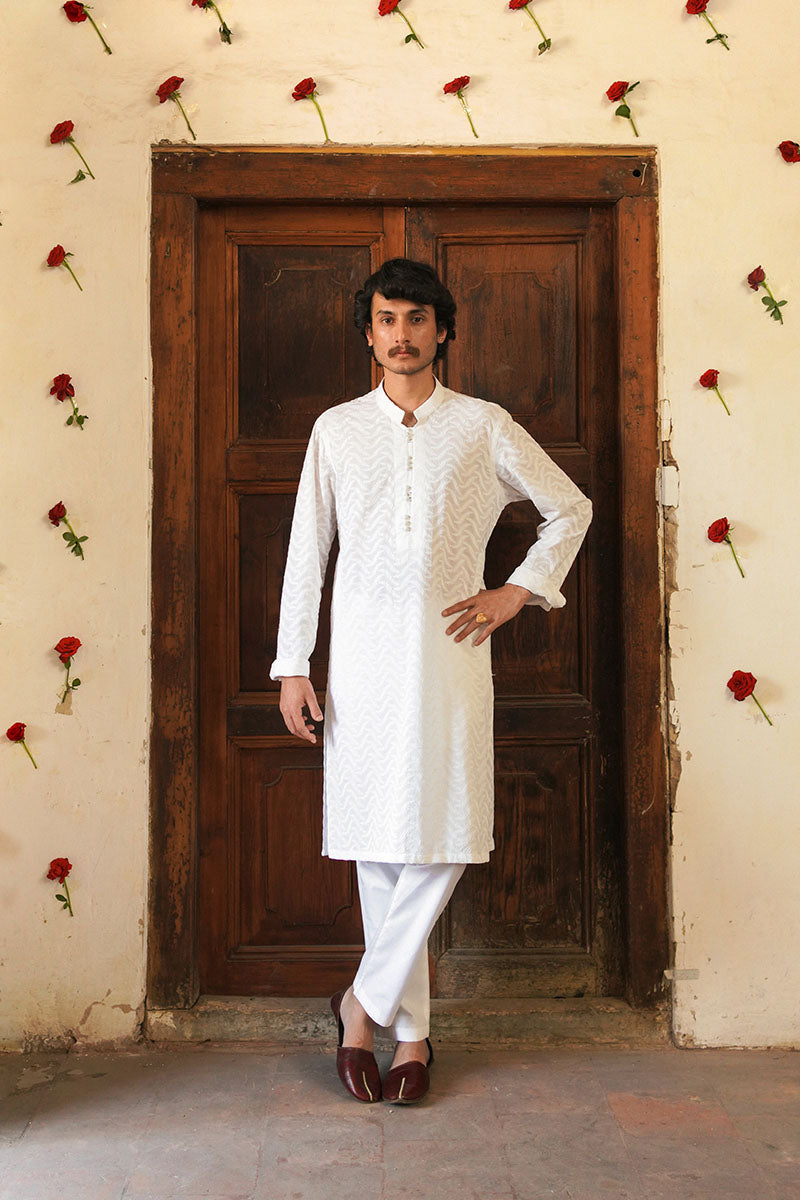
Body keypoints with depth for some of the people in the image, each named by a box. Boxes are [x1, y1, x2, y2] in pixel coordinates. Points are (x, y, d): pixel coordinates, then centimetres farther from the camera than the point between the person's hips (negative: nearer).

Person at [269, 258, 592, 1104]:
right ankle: (411, 1030, 15)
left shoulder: (484, 427, 6)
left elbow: (571, 508, 15)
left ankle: (365, 1004, 11)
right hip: (362, 651, 1)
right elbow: (306, 552, 9)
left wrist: (517, 592, 3)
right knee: (378, 846, 3)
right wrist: (291, 667, 4)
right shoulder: (336, 429, 10)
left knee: (441, 840, -7)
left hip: (448, 648, -1)